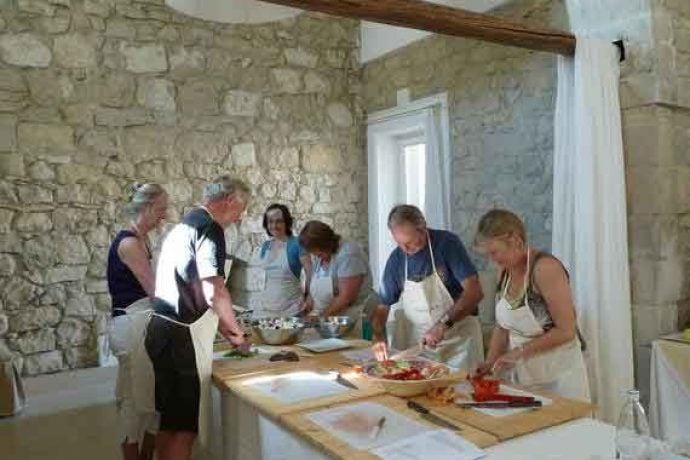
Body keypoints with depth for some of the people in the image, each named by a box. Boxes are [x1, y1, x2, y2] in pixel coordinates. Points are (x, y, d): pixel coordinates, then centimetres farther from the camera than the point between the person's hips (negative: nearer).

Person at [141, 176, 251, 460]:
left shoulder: (184, 226, 18)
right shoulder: (209, 228, -12)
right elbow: (214, 293, -20)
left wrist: (226, 333, 22)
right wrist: (237, 331, -3)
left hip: (161, 329, 10)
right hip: (182, 337, -9)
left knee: (169, 420, 18)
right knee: (185, 425, 0)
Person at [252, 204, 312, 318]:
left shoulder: (297, 244, -8)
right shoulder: (265, 246, 9)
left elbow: (310, 273, -8)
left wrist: (307, 298, -6)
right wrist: (263, 298, 15)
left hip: (291, 305, -5)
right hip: (266, 304, 5)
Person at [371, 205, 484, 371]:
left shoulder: (447, 243, -14)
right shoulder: (396, 259, -1)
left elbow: (474, 292, -20)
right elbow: (383, 306, 4)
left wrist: (444, 325, -28)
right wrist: (378, 336, -14)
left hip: (457, 340, -3)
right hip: (417, 343, 4)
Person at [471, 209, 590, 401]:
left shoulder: (545, 268, -20)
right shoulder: (505, 272, 2)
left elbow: (566, 330, -20)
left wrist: (520, 351, -20)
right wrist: (490, 362, -4)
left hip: (558, 376, -6)